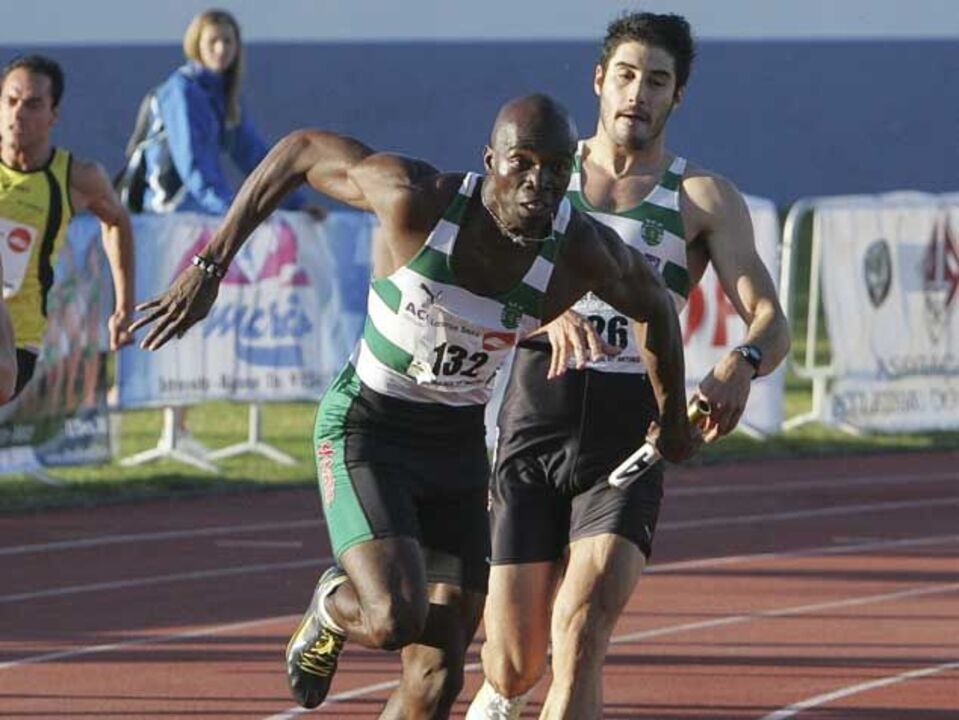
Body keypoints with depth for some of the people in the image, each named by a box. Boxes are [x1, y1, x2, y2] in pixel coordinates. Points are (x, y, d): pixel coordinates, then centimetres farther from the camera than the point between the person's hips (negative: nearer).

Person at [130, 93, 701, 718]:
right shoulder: (418, 199, -25)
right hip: (366, 431, -4)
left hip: (459, 447, 4)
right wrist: (210, 267, -12)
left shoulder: (585, 253, -15)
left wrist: (674, 420, 21)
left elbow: (656, 306, 7)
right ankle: (334, 607, 12)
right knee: (397, 620, -25)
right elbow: (301, 150, -11)